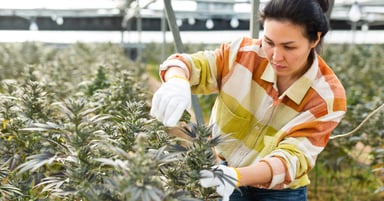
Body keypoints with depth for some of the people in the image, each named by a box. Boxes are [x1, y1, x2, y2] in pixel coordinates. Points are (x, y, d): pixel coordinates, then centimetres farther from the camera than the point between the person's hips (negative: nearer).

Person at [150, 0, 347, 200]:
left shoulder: (328, 97, -19)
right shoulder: (244, 52, -15)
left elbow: (294, 156, -25)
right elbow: (193, 65, -12)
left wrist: (238, 176, -43)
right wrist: (177, 82, -37)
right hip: (221, 175, 2)